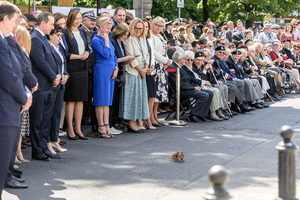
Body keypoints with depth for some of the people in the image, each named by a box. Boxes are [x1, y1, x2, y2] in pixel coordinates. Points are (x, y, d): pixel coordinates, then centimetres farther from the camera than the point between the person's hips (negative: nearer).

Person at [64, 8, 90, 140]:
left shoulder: (83, 33, 15)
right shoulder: (65, 34, -7)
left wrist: (87, 53, -1)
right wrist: (78, 56, -15)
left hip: (83, 68, 6)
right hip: (71, 69, -6)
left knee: (80, 99, 7)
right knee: (71, 99, -2)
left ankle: (78, 128, 13)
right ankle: (70, 129, 5)